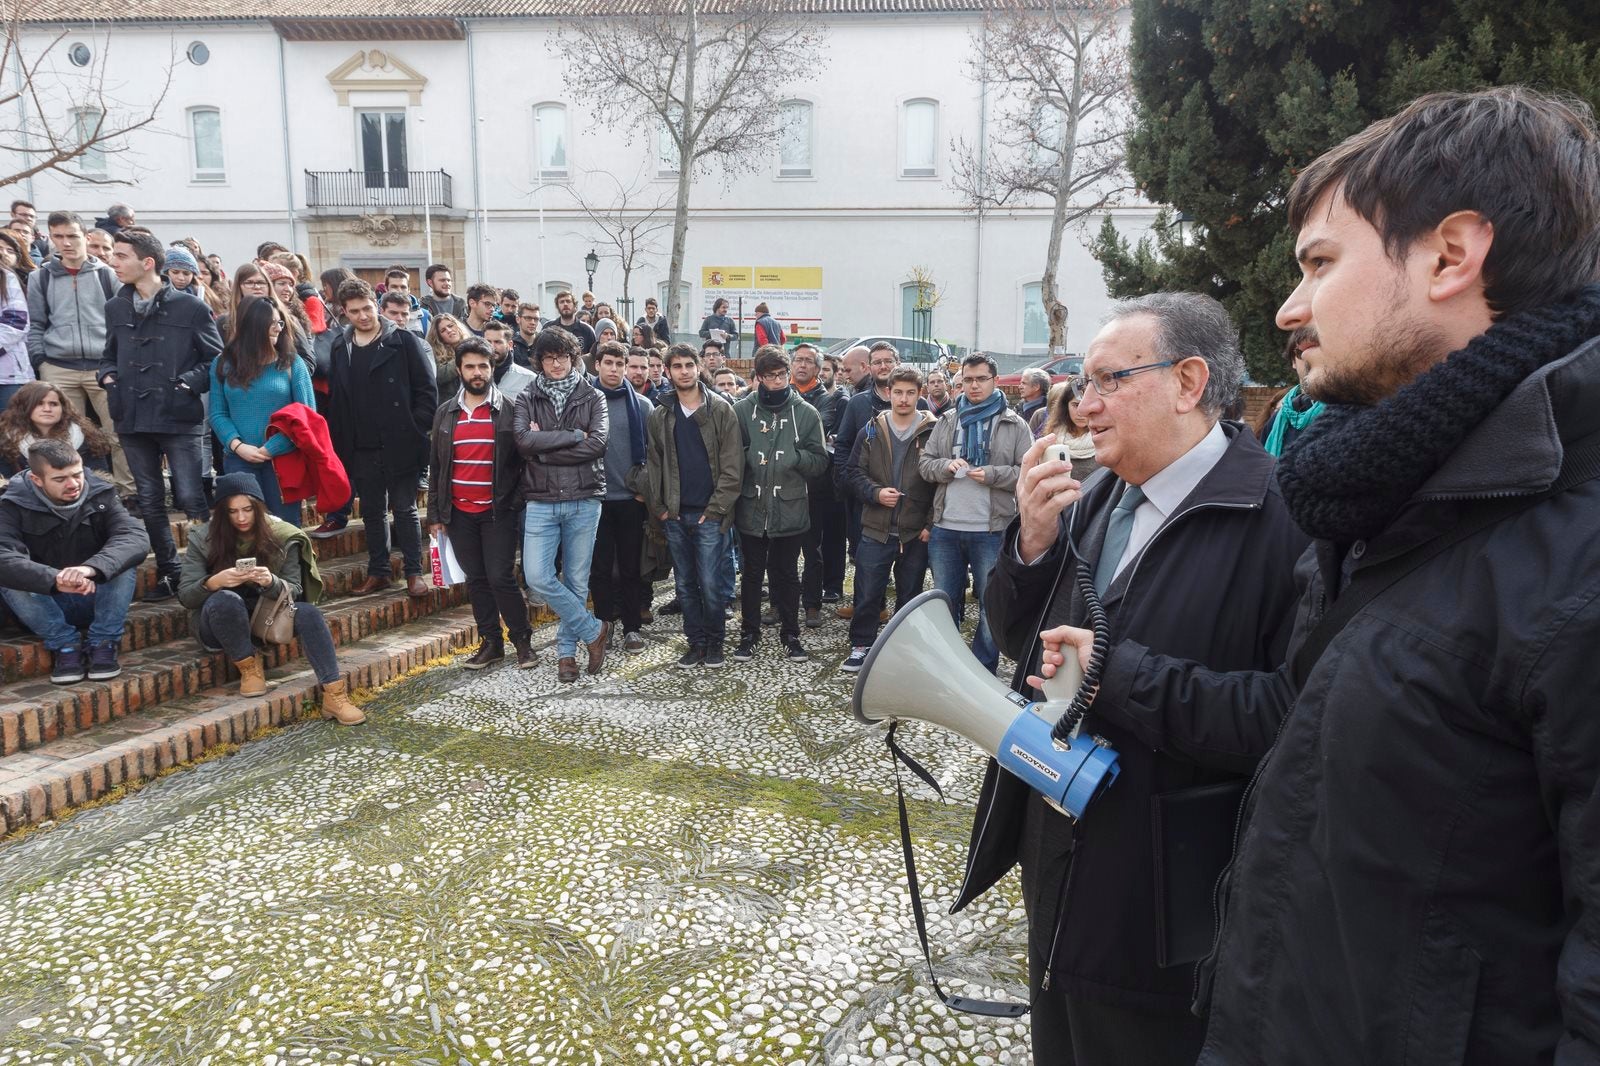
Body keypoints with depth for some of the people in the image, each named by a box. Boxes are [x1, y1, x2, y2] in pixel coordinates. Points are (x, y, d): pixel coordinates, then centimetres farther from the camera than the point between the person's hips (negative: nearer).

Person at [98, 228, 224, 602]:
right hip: (134, 420, 5)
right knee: (150, 502, 10)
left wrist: (188, 382, -13)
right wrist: (108, 375, 1)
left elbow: (216, 359, 0)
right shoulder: (115, 308, 10)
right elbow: (109, 355, 22)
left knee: (191, 499, -6)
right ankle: (168, 573, 21)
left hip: (179, 419, -5)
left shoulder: (190, 307, -4)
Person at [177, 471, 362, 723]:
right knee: (225, 599, -36)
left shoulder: (280, 536, -7)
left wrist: (270, 582, -31)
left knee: (308, 613, -28)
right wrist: (214, 582, -33)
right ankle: (248, 666, -14)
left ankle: (334, 694, -31)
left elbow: (295, 590, -8)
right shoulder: (203, 539, -9)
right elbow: (185, 595, -11)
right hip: (219, 623, -1)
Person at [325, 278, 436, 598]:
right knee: (372, 511, 12)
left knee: (404, 509, 3)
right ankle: (378, 571, 21)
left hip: (400, 446, -4)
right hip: (361, 449, 4)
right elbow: (335, 400, 12)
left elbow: (428, 391, -5)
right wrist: (340, 446, 6)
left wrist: (415, 431, -10)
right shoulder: (340, 348, 9)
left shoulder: (404, 341, -4)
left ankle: (414, 571, 12)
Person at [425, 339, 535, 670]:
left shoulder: (510, 409, -2)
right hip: (459, 512, 4)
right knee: (475, 580, 9)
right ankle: (490, 642, 19)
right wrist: (435, 513, 8)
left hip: (498, 510, -4)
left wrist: (516, 502, -9)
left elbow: (524, 458, -1)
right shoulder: (446, 413, 10)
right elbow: (436, 465, 12)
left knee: (501, 578, -7)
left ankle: (522, 640, 8)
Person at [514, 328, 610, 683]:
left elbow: (597, 443, -10)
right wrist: (574, 436, -12)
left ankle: (566, 650, 21)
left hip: (584, 500, 0)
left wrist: (543, 449, -10)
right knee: (537, 577, -11)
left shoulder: (593, 397, 6)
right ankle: (594, 630, 7)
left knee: (577, 581, 5)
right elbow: (524, 440, -11)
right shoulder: (527, 399, 8)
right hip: (541, 502, 1)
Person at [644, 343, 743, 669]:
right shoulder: (660, 416, 9)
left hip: (709, 514, -4)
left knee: (710, 584, -4)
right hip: (675, 516, 4)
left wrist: (716, 508, -11)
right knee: (685, 585, 10)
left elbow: (732, 465, -7)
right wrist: (658, 507, 1)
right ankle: (697, 641, 21)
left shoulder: (720, 409, -3)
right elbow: (653, 464, 10)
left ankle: (715, 641, 13)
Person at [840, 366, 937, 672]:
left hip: (916, 532, -1)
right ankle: (861, 647, 19)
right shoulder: (872, 431, 4)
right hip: (876, 529, 1)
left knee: (910, 595, 12)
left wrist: (932, 523, -7)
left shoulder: (933, 432, -3)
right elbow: (852, 473, 5)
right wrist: (876, 493, -13)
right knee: (867, 593, 4)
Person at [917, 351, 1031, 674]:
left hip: (992, 530, -3)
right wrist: (946, 466, -11)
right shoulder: (947, 422, 12)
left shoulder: (1015, 425, 1)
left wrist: (992, 474, -17)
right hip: (945, 528, 3)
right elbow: (925, 463, 9)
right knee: (944, 602, 14)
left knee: (991, 605, 6)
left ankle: (983, 672, 18)